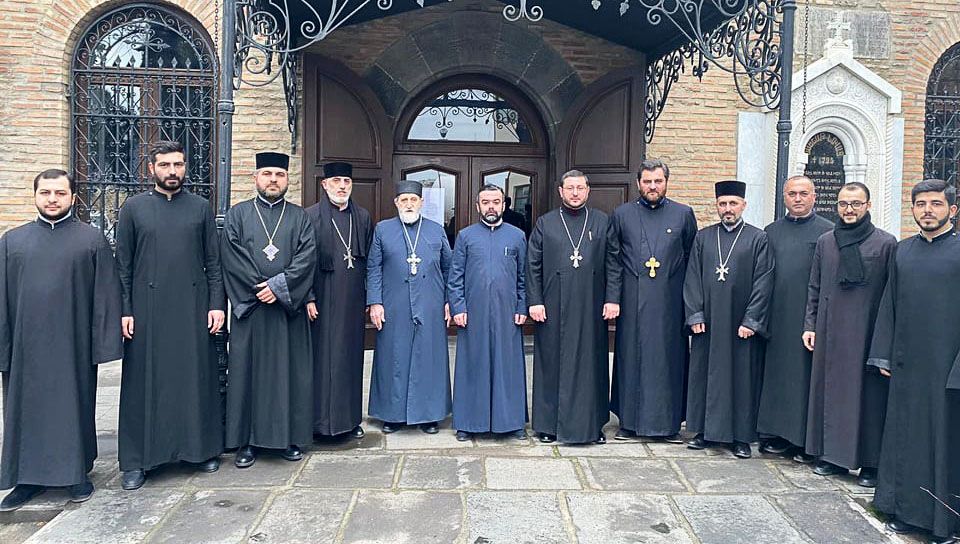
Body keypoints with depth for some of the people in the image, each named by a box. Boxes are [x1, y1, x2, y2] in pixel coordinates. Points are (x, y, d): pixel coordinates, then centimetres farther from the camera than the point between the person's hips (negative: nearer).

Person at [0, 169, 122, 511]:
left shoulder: (92, 240, 1)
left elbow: (106, 294, -2)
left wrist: (104, 343, -7)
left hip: (73, 344, -2)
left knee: (75, 406, 6)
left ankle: (77, 472, 21)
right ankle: (30, 476, 23)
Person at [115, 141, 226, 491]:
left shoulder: (200, 207, 8)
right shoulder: (133, 207, 6)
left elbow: (213, 261, 7)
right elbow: (123, 264, 5)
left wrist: (217, 304, -1)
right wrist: (124, 310, -2)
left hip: (194, 308, 1)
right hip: (148, 310, -1)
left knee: (198, 378, 6)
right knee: (145, 382, 4)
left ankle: (203, 449, 18)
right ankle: (136, 461, 13)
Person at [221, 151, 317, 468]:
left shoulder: (299, 217, 9)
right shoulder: (238, 215, 7)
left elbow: (307, 255, -4)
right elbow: (232, 257, -3)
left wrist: (279, 285, -15)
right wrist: (261, 287, -12)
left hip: (289, 309, 1)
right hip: (249, 308, 0)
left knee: (290, 372, 4)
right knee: (248, 371, 3)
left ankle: (290, 437, 14)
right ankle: (247, 441, 12)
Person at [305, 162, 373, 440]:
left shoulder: (363, 217, 10)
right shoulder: (311, 216, -1)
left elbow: (370, 260, 10)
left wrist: (369, 297, 6)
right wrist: (308, 297, -10)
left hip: (353, 300, 3)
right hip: (322, 300, -3)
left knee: (351, 355, 8)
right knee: (321, 357, 1)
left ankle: (350, 417, 18)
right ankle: (320, 419, 11)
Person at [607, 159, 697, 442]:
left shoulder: (683, 214, 7)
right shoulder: (622, 214, 6)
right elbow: (613, 260, 4)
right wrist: (612, 298, -4)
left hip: (670, 301, 0)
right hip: (632, 300, 0)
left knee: (669, 358, 4)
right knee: (630, 357, 5)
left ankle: (669, 423, 15)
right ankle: (629, 421, 16)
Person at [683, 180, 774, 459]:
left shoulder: (758, 239, 0)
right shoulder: (703, 237, 8)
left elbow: (763, 282, -4)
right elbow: (692, 278, 6)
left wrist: (751, 321, -10)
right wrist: (695, 315, -2)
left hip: (742, 323, -2)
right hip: (707, 322, 3)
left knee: (742, 377, 4)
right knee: (704, 374, 8)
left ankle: (741, 437, 15)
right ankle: (704, 431, 20)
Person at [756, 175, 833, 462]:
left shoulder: (828, 232, 1)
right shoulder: (771, 231, 12)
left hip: (811, 316, -4)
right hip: (777, 317, 4)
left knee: (807, 374, 1)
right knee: (777, 372, 8)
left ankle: (807, 441, 10)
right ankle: (779, 435, 18)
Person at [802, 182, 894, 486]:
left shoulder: (886, 244, -1)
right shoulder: (825, 242, 10)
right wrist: (810, 325, 7)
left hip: (867, 331, -4)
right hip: (830, 331, 4)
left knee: (868, 392, 0)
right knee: (829, 389, 7)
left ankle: (870, 462, 11)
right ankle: (833, 455, 19)